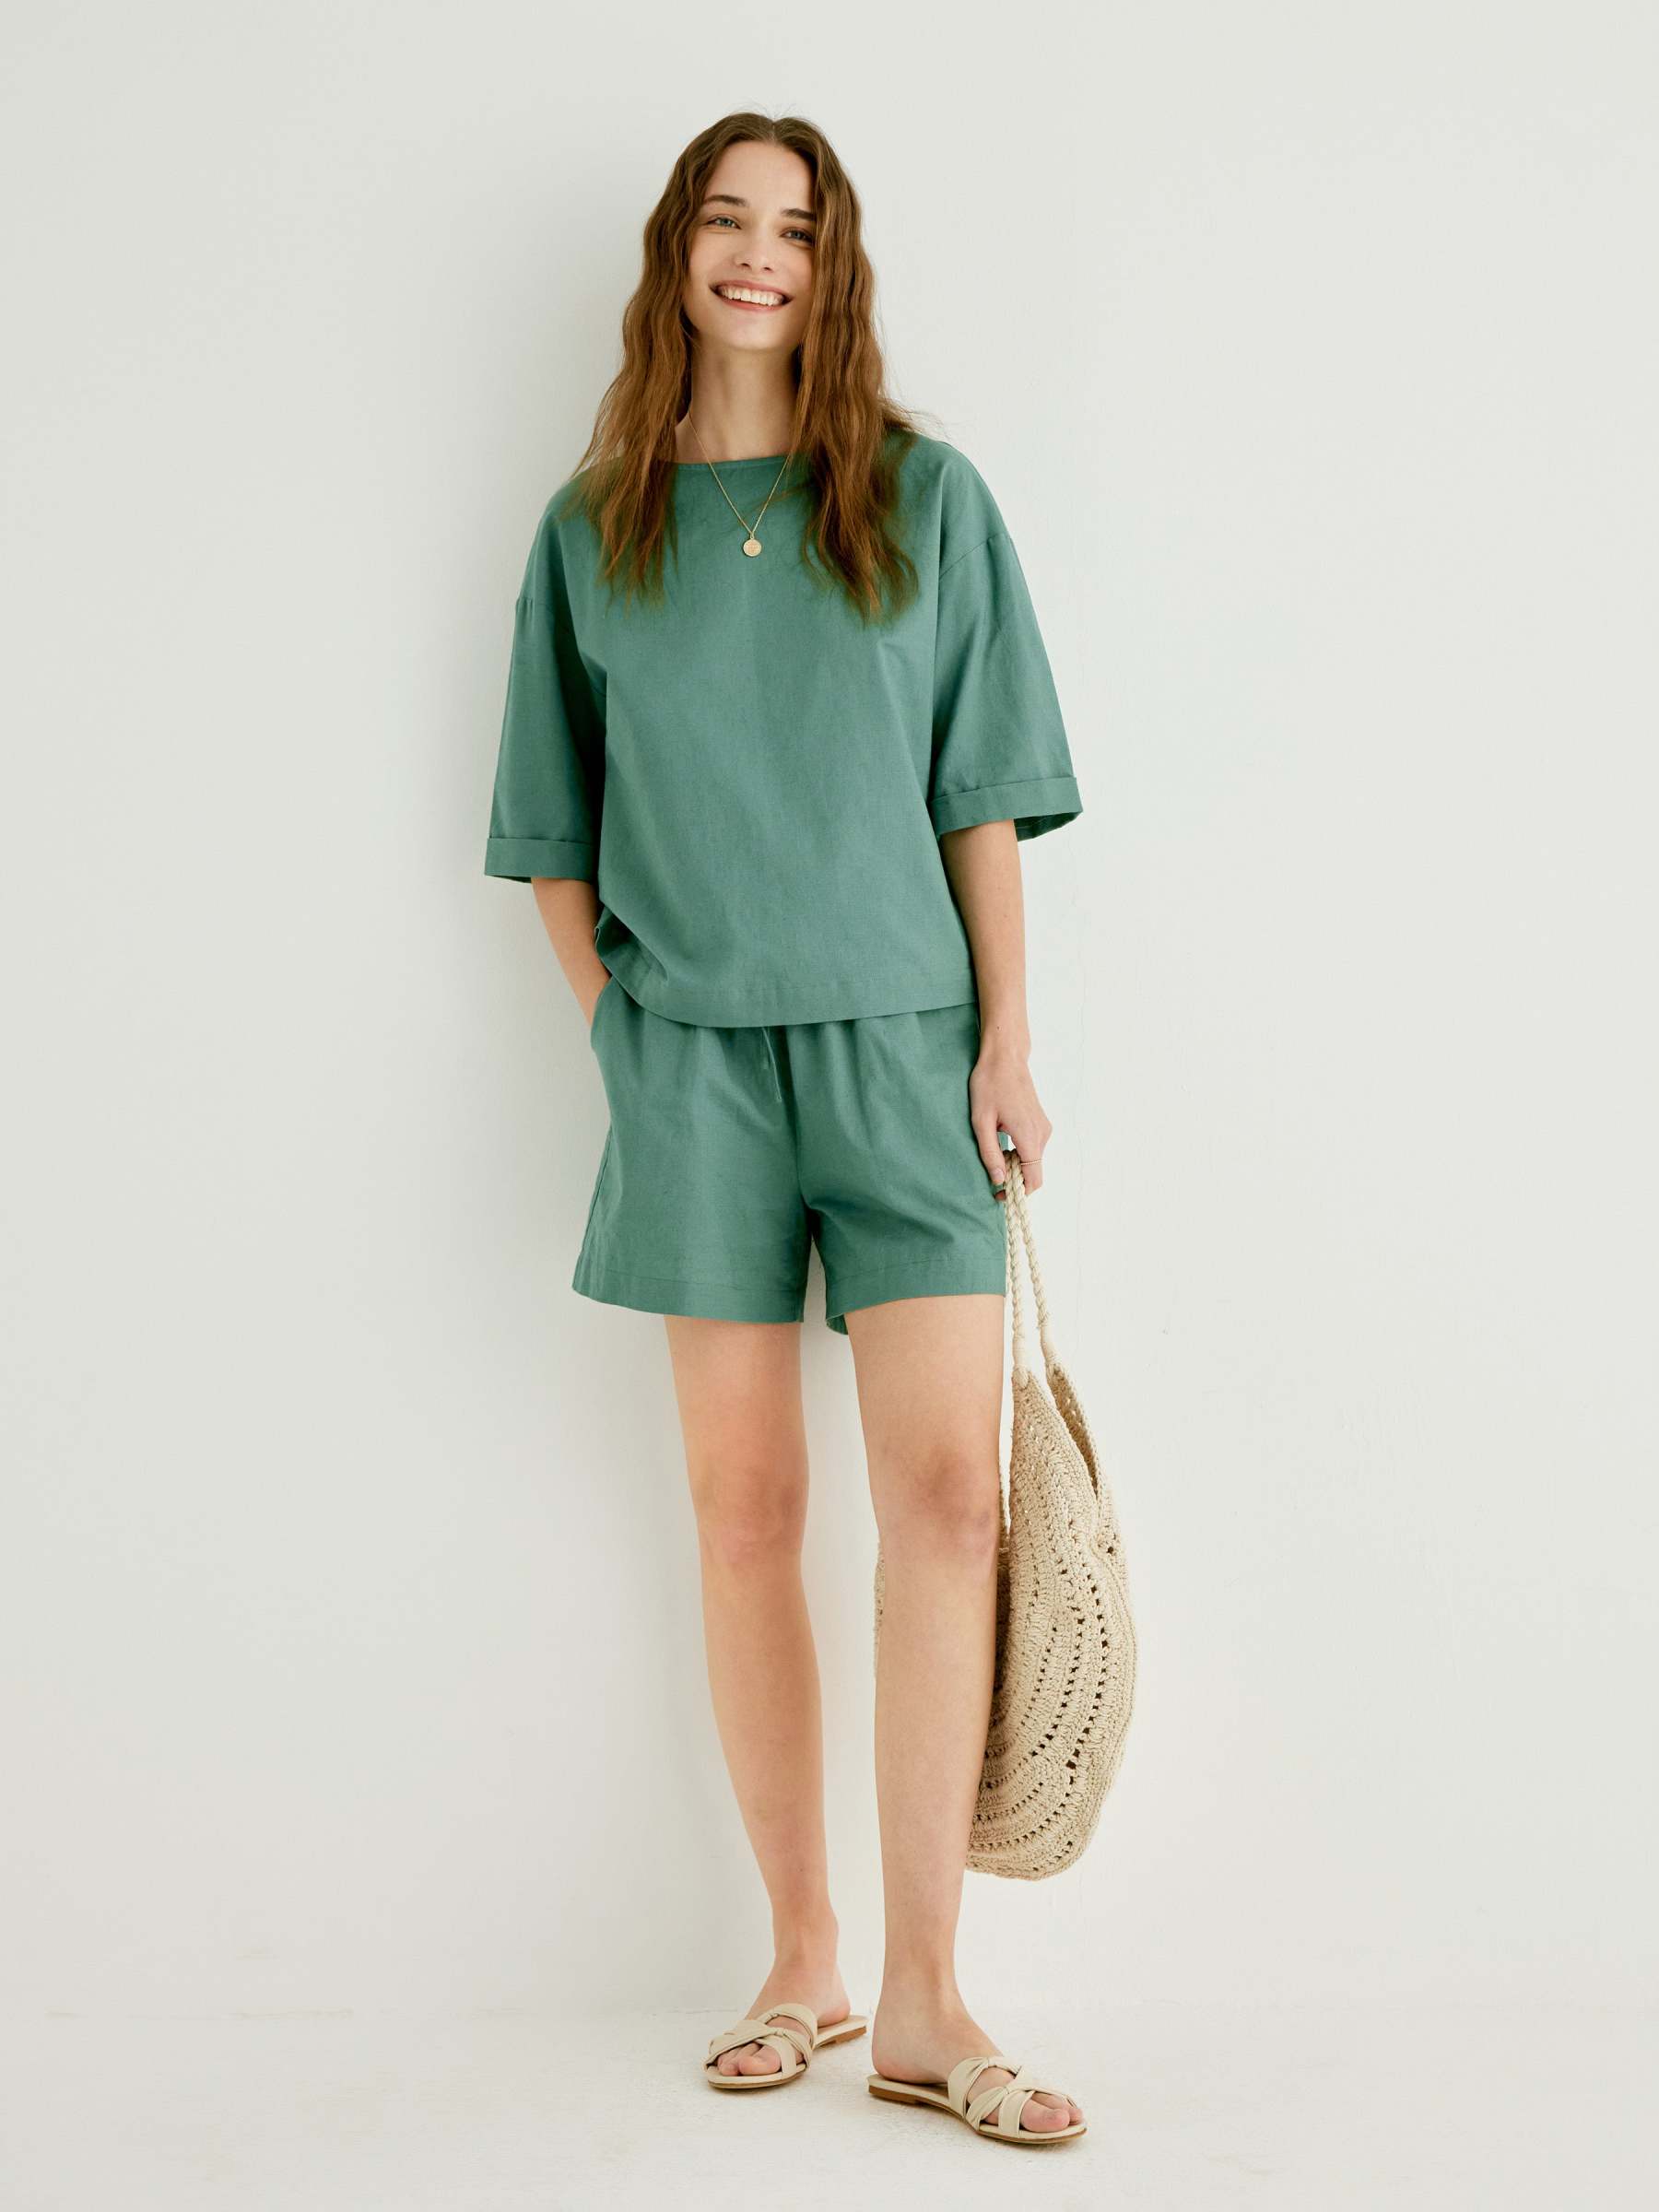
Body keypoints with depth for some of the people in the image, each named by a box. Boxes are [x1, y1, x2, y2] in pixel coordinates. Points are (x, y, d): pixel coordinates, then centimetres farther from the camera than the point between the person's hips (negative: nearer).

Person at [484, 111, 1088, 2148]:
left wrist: (1008, 1041, -2)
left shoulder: (926, 499, 6)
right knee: (744, 1507, 4)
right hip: (695, 1058, 1)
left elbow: (984, 795, 4)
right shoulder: (594, 525, 8)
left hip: (905, 1043, -1)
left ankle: (923, 2001, 0)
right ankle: (800, 1960, 17)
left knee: (946, 1489, -8)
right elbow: (554, 829, 12)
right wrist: (618, 1031, 2)